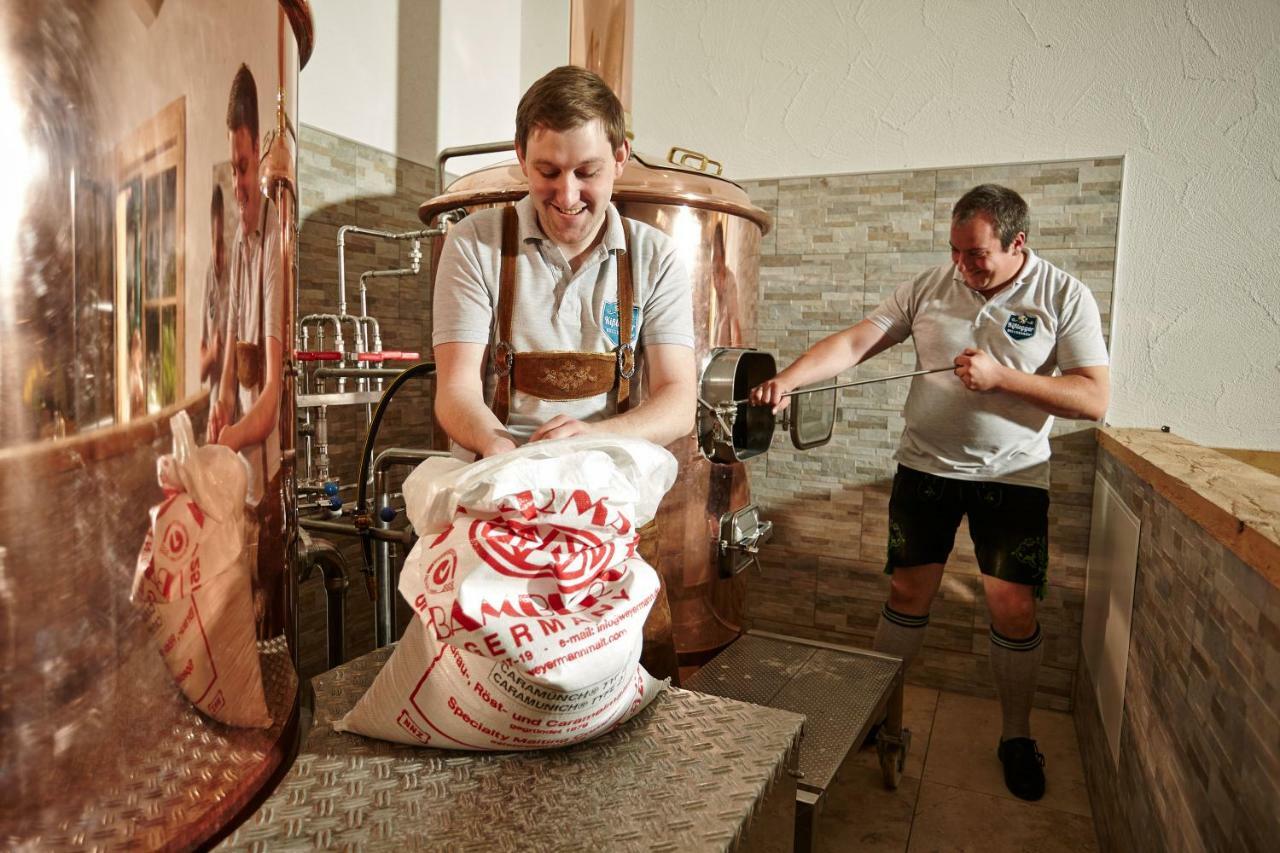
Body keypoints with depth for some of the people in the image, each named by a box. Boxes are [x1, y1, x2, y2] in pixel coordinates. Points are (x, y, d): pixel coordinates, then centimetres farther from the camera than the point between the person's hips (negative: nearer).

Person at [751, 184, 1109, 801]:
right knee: (908, 592, 7)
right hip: (925, 466, 2)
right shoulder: (930, 288, 0)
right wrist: (787, 380, -21)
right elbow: (853, 343, -6)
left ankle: (1016, 735, 23)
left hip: (1013, 474, -1)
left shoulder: (1064, 298, -5)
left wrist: (1000, 377, -21)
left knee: (1013, 607, 1)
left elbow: (1094, 399, -10)